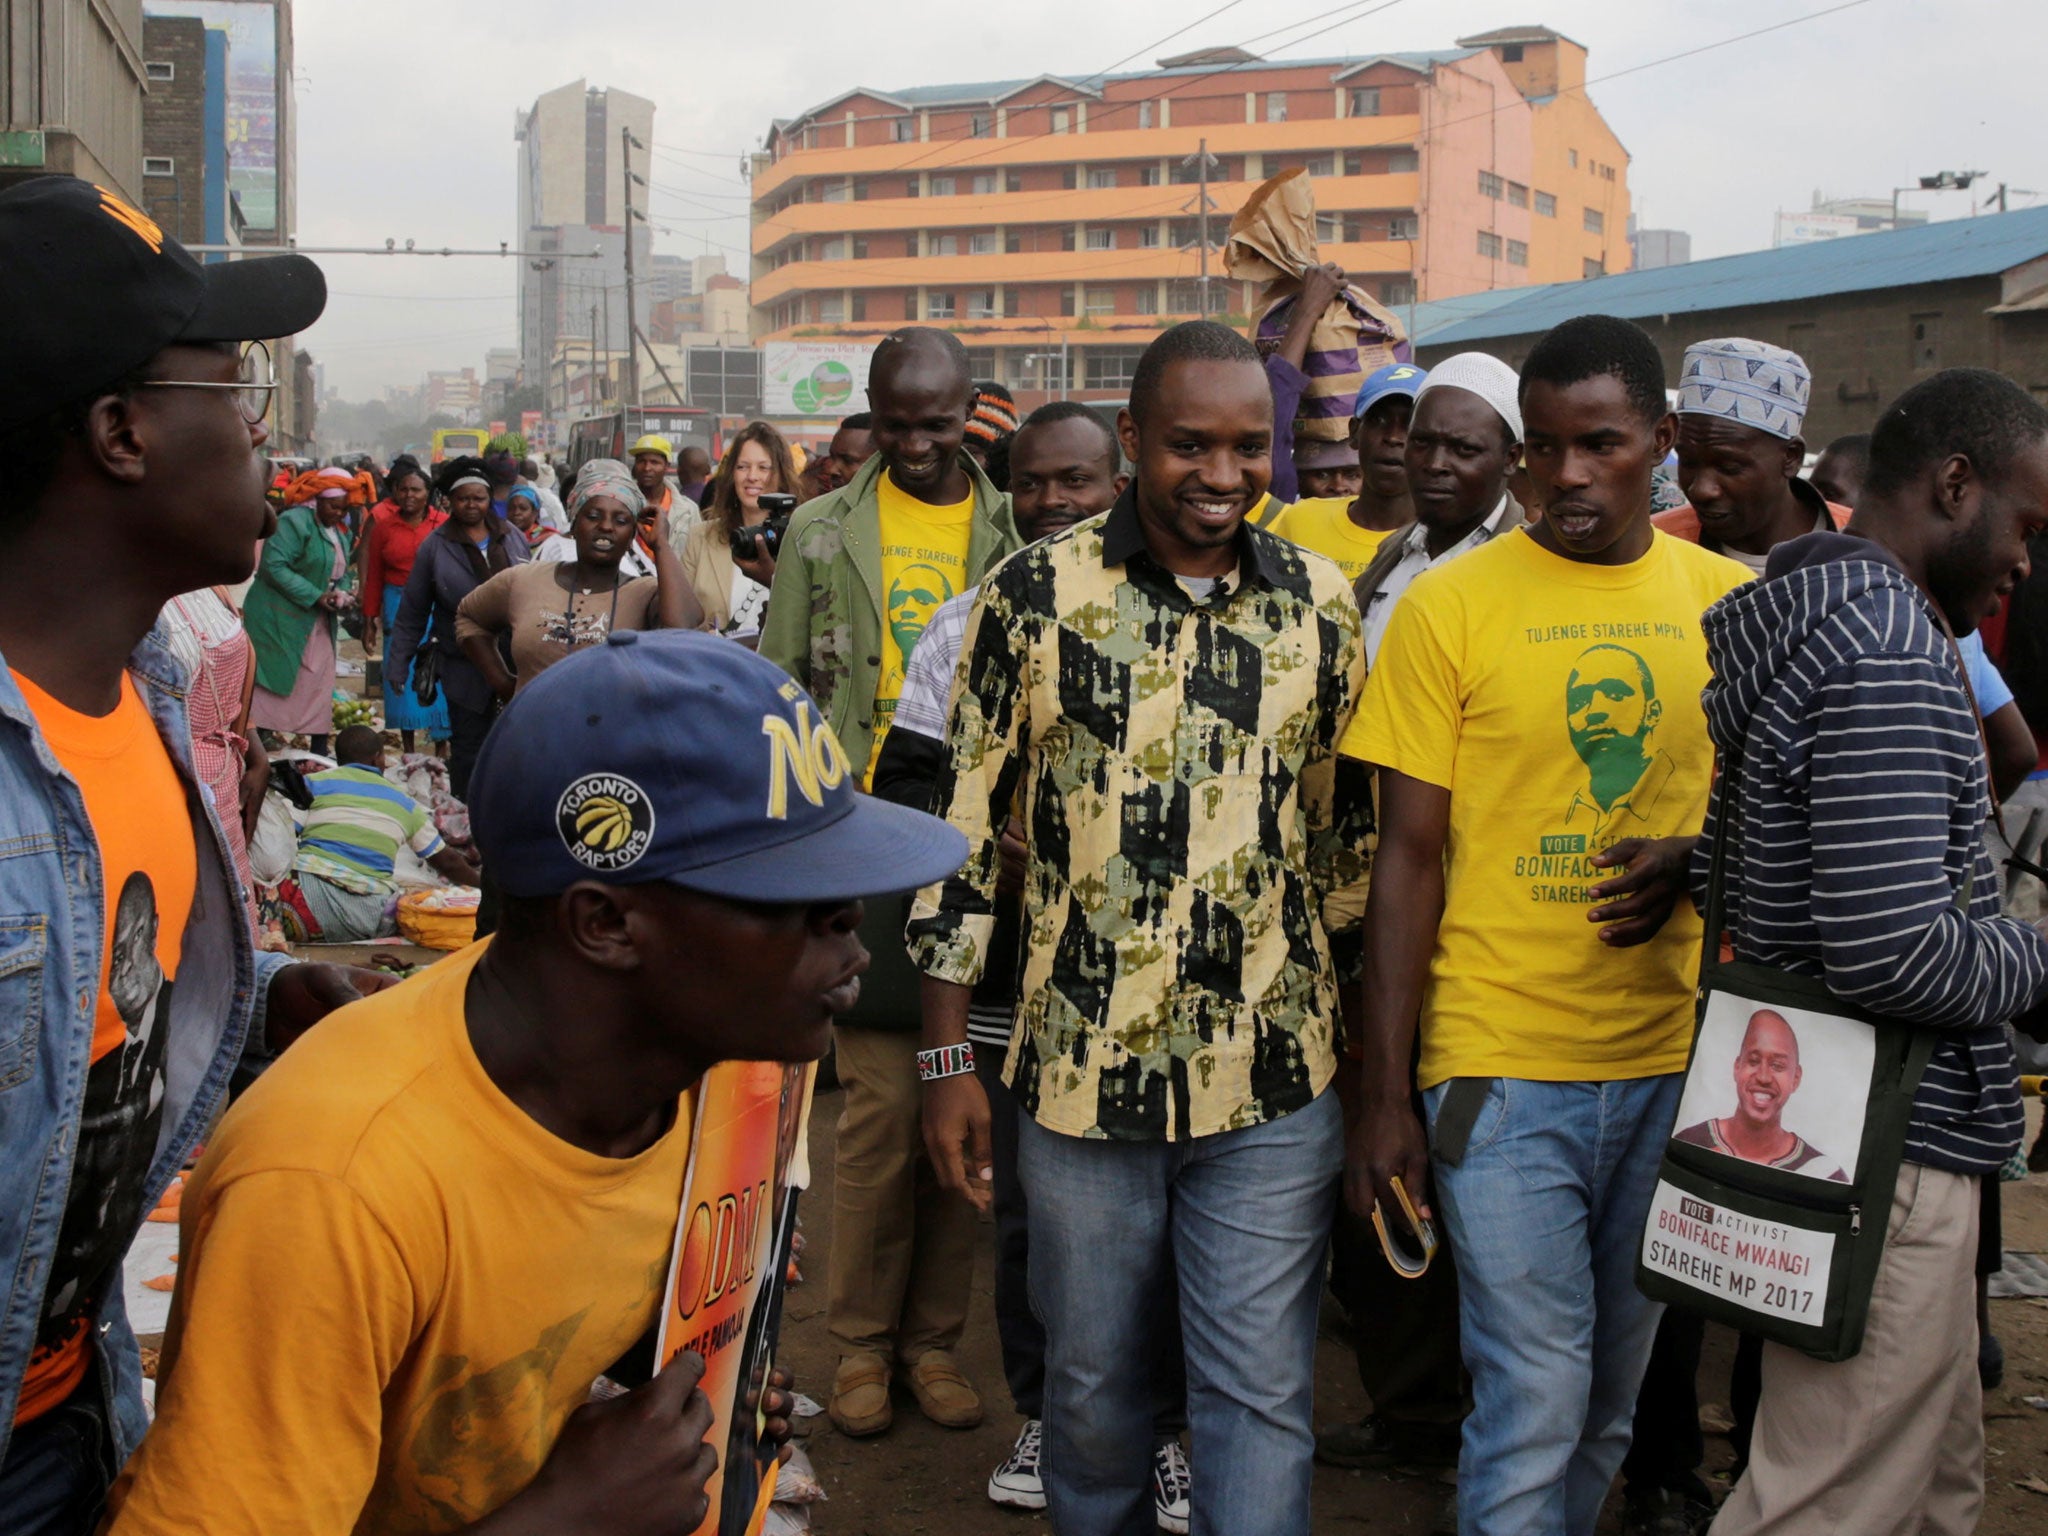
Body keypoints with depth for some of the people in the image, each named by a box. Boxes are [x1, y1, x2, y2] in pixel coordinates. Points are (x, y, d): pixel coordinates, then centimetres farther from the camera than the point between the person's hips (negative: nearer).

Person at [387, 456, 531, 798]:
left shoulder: (514, 538, 6)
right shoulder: (435, 546, -1)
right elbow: (412, 612, 3)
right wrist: (397, 664, 1)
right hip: (465, 665, -2)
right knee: (468, 749, 7)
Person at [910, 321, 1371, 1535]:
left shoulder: (1320, 600, 1)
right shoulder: (1036, 593, -6)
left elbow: (1352, 825, 11)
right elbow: (967, 830, -1)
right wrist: (949, 1058, -3)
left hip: (1275, 1079, 1)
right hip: (1084, 1072, -1)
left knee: (1263, 1398, 6)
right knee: (1093, 1387, 16)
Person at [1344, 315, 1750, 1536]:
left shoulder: (1731, 601, 4)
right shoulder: (1451, 607, -5)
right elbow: (1407, 858, -4)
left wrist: (1697, 860, -9)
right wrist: (1386, 1097, -7)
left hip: (1677, 1059, 4)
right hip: (1505, 1063, -3)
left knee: (1613, 1394, 15)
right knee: (1535, 1403, -2)